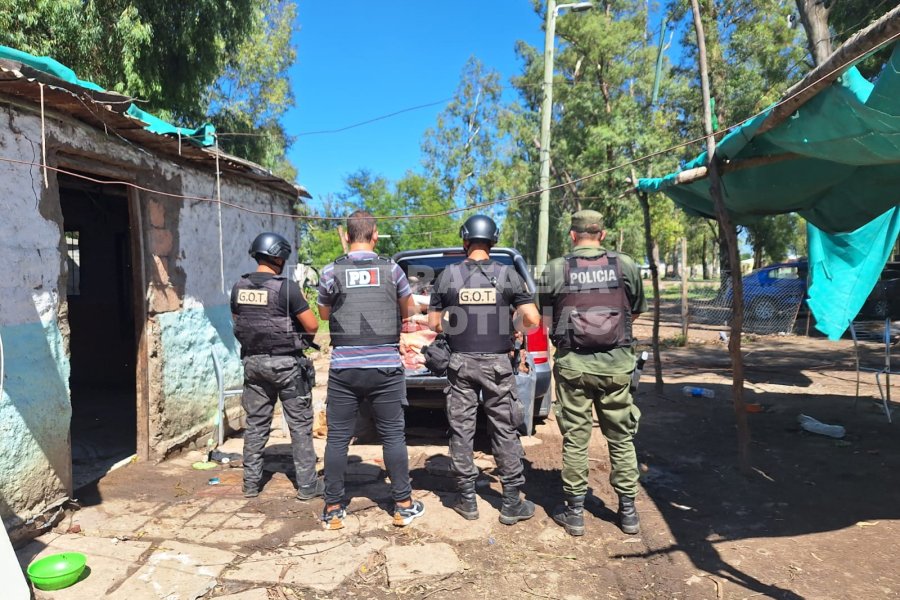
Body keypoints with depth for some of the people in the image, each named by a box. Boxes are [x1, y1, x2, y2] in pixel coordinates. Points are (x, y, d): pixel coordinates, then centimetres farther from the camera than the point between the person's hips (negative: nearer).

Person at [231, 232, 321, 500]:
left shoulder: (239, 287, 3)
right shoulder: (286, 287, -16)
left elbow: (238, 325, 14)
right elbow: (312, 326, -13)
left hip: (253, 362, 6)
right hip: (286, 363, -5)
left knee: (255, 424, 15)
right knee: (300, 425, 4)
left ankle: (251, 483, 24)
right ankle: (307, 485, 11)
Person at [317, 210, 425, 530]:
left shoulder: (332, 271, 0)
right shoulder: (391, 269, 1)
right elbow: (408, 309, 14)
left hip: (343, 368, 0)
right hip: (385, 367, 0)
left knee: (337, 438, 10)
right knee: (393, 436, 10)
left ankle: (333, 509, 19)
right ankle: (404, 505, 19)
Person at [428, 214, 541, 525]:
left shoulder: (448, 275, -2)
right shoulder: (507, 274, -4)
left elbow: (434, 323, 2)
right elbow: (532, 319, -7)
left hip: (461, 363, 1)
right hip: (497, 363, 0)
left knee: (461, 430, 10)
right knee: (505, 432, 8)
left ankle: (467, 499, 20)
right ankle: (512, 503, 15)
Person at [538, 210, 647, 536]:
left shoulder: (555, 269, -4)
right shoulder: (625, 265, 0)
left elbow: (547, 322, -2)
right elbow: (636, 311, 10)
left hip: (572, 365, -1)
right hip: (617, 364, 1)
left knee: (575, 439, 9)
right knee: (621, 439, 14)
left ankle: (574, 512, 19)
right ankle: (628, 511, 24)